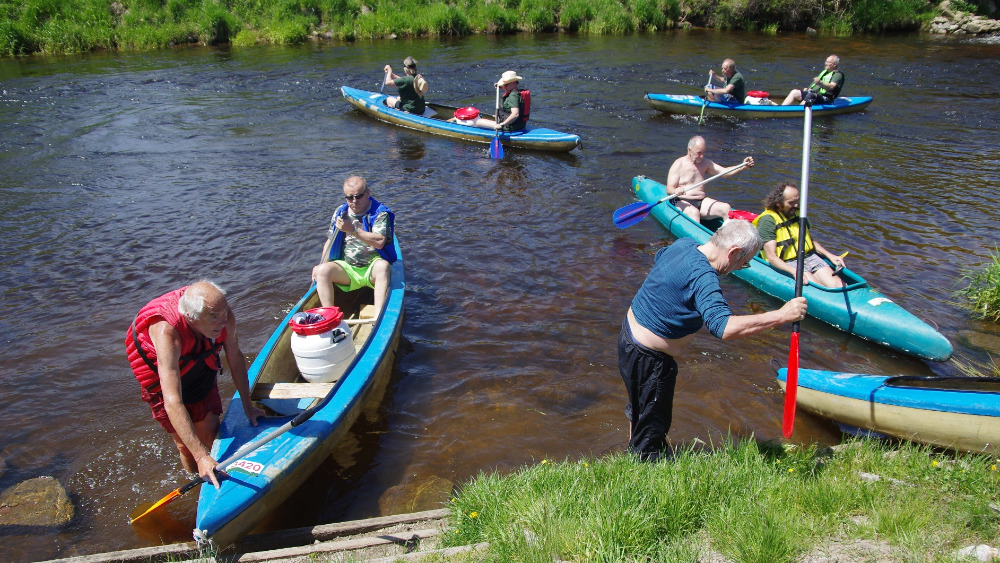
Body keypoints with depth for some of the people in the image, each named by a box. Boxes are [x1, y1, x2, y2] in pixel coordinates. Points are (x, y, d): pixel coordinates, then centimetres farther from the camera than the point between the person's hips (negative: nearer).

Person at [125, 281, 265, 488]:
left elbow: (235, 357, -10)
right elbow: (172, 402, -46)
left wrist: (247, 405, -4)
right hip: (160, 375, -3)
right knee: (184, 442, 4)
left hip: (201, 366, 3)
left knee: (210, 434, 3)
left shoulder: (223, 316, -30)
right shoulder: (167, 333, -43)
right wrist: (201, 456, -49)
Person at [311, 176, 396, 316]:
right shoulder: (340, 213, 10)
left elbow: (379, 242, -20)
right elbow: (330, 241, 16)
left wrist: (353, 230, -25)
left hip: (372, 269, -4)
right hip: (347, 269, 4)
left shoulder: (380, 213, -5)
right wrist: (321, 264, 2)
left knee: (382, 266, -37)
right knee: (323, 270, -23)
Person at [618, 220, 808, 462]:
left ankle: (634, 449, 55)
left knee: (639, 407, 33)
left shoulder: (684, 244, -3)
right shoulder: (703, 278, -32)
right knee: (653, 426, 9)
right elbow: (724, 327, -43)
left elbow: (660, 256, 21)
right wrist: (782, 315, -38)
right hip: (649, 359, -10)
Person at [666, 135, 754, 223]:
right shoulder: (679, 164, -4)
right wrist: (676, 191, -35)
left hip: (702, 202, 6)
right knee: (694, 212, -38)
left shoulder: (705, 163, 14)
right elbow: (669, 189, -11)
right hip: (682, 202, -6)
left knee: (726, 208, -18)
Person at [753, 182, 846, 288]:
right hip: (786, 264, -7)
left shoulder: (798, 213, 11)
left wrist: (829, 255, 8)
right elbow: (771, 258, -17)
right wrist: (794, 271, -32)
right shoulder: (768, 221, -12)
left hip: (810, 257, 7)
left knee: (838, 286, -18)